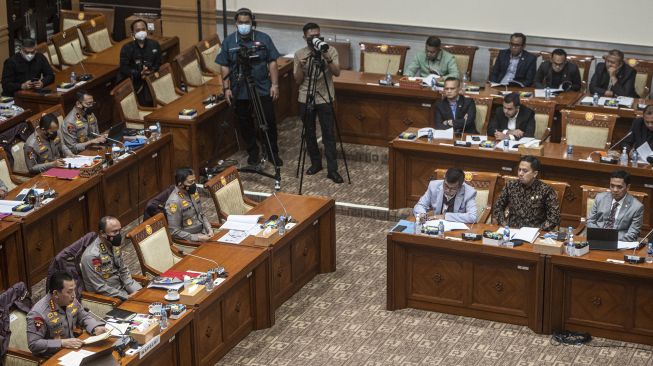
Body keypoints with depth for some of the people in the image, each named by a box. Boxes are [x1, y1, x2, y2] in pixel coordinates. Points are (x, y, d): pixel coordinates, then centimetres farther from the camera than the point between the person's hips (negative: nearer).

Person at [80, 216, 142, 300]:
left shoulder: (114, 245, 0)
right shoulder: (92, 256, -24)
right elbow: (101, 288, -22)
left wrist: (134, 291, -4)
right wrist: (126, 297, -20)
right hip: (107, 296, -8)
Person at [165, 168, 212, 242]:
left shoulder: (193, 192, 3)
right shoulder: (174, 202, -20)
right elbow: (175, 232, -19)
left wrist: (209, 229, 0)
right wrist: (197, 238, -22)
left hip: (203, 232, 8)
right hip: (191, 239, -8)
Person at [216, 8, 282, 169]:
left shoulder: (264, 39, 0)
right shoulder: (229, 41, 2)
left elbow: (272, 63, 1)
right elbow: (224, 67, 4)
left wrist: (274, 85, -6)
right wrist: (226, 88, -3)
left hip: (263, 90, -1)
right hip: (240, 92, 1)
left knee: (269, 122, 1)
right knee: (245, 125, 8)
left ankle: (273, 153, 16)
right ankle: (252, 154, 22)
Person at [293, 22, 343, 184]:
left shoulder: (330, 51, -2)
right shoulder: (299, 54, 1)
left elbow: (337, 72, -14)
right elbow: (298, 81, 0)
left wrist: (328, 59, -29)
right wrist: (300, 66, -17)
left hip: (325, 98, -2)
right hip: (306, 99, 2)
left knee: (329, 134, -4)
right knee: (309, 133, 8)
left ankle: (332, 169, -1)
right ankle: (315, 163, 25)